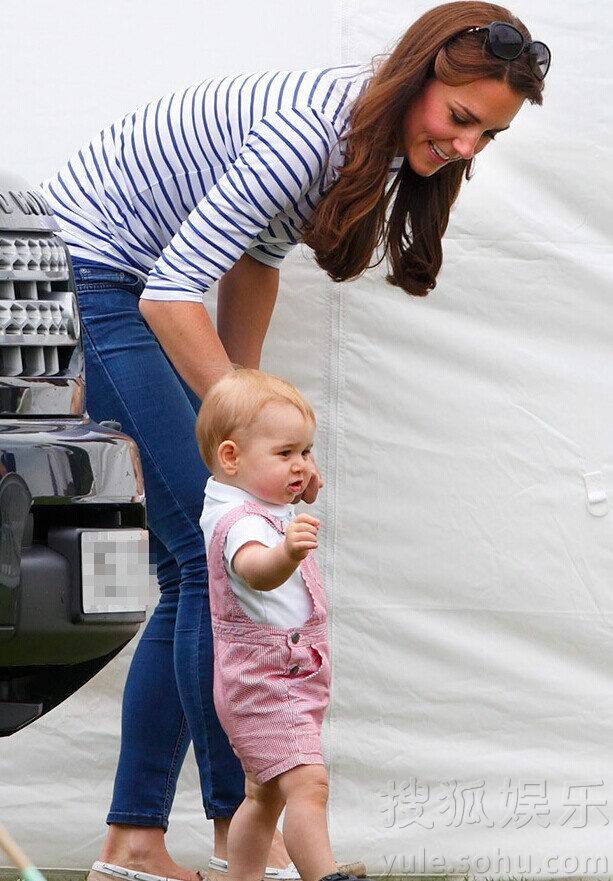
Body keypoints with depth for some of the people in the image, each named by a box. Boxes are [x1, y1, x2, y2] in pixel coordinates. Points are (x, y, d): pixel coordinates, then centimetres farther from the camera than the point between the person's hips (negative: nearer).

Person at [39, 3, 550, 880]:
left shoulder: (372, 139, 2)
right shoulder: (311, 131, -27)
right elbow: (172, 292, -28)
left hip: (133, 296, 10)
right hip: (82, 275, -10)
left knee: (195, 574, 6)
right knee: (213, 554, -12)